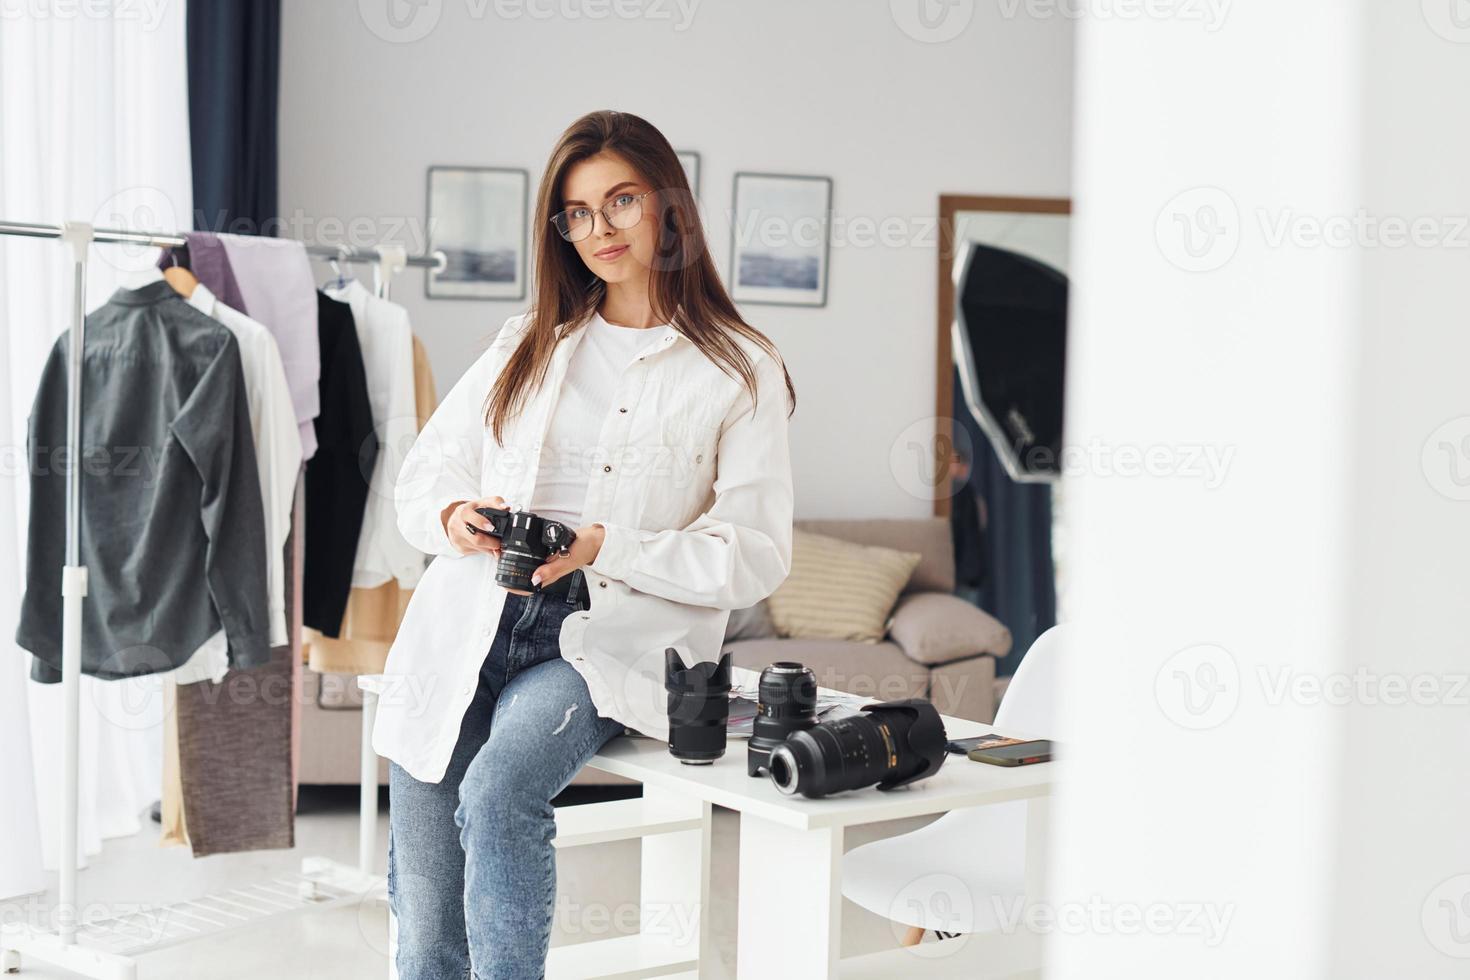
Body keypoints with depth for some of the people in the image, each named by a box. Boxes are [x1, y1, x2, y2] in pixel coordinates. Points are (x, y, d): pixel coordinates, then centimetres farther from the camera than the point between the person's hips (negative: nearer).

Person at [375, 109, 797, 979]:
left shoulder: (740, 372, 4)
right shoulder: (530, 343, 19)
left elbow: (755, 557, -3)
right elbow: (426, 472, 20)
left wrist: (603, 548, -15)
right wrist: (454, 515, -5)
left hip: (609, 636, -4)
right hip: (473, 619, 4)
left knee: (498, 794, -33)